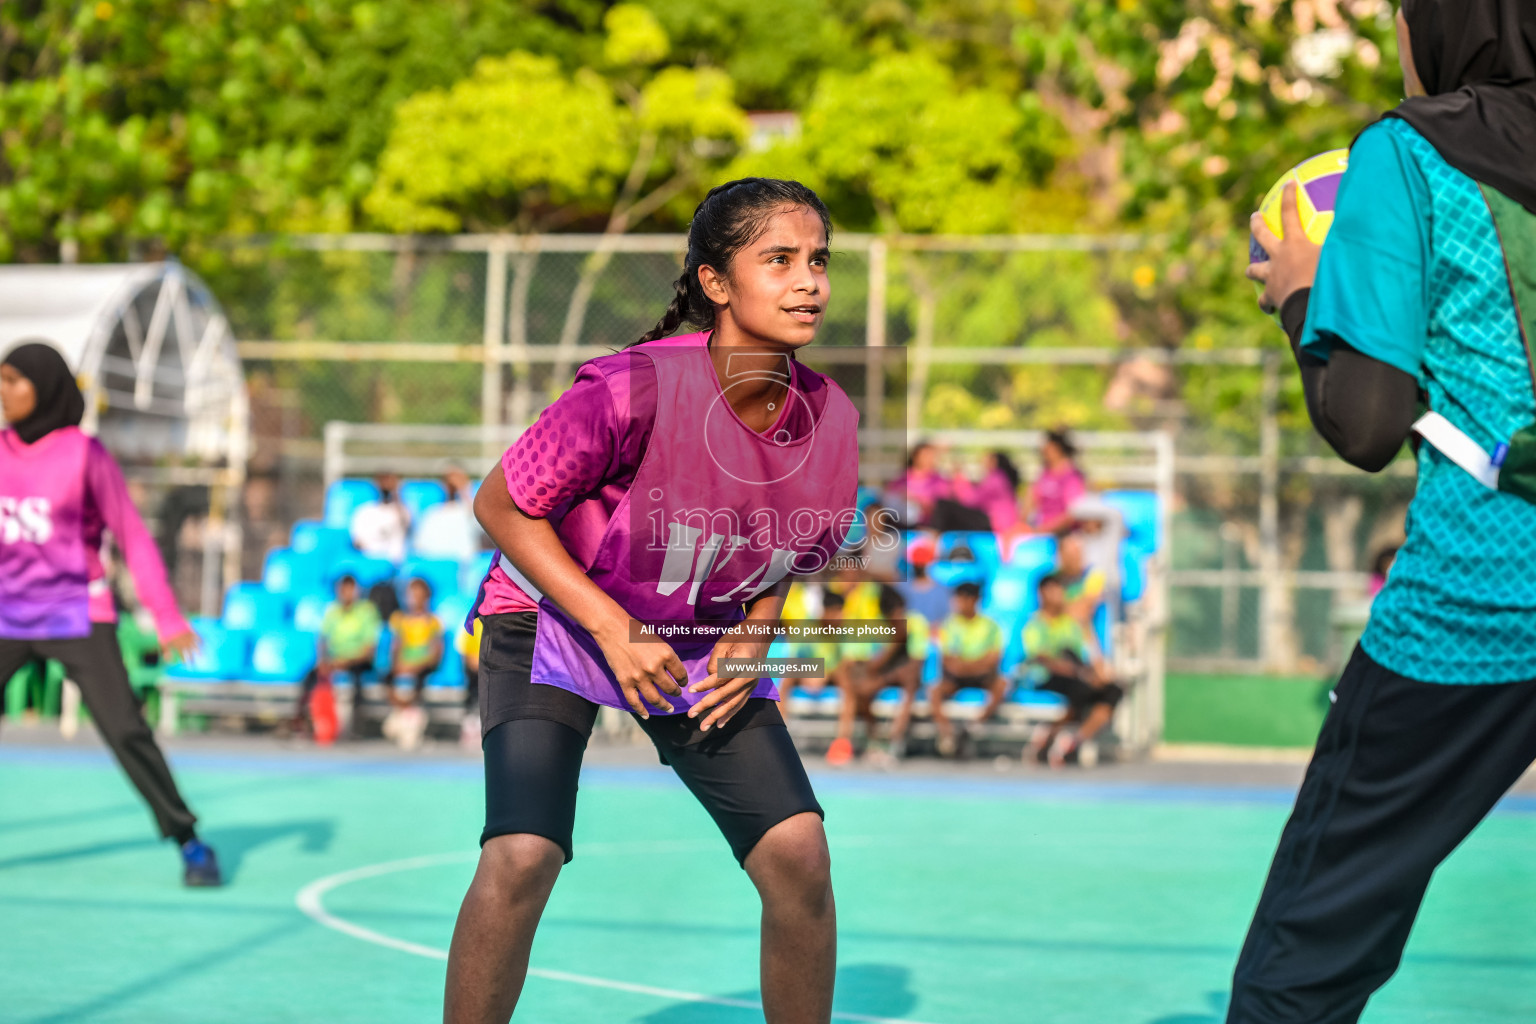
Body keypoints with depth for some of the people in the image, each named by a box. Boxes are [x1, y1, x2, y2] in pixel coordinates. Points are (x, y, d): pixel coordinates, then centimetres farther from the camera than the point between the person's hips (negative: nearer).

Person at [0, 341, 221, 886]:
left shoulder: (84, 453, -8)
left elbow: (134, 538, -6)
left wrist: (168, 618, -12)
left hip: (78, 617, -4)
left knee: (125, 730, -10)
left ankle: (189, 842, 1)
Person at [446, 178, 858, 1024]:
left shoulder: (830, 419, -13)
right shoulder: (635, 390, -29)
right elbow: (501, 506, -17)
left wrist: (752, 638, -9)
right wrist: (615, 631, -21)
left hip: (706, 645, 4)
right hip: (555, 615, -4)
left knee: (798, 853, -11)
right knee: (520, 858, -21)